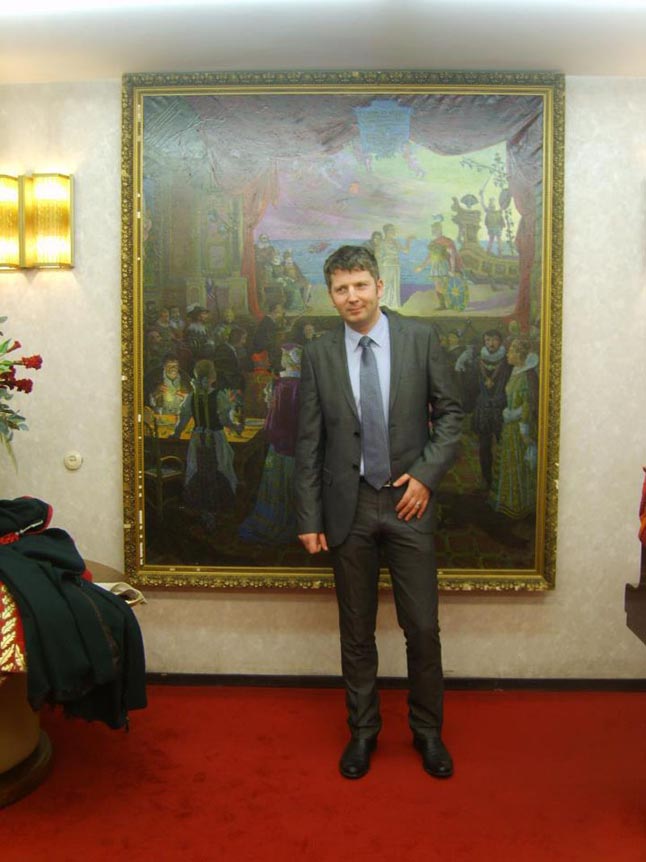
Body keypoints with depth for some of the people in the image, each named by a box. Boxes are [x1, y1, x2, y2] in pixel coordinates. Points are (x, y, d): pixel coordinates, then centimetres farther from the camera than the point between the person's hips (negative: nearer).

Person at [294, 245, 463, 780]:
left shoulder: (421, 338, 0)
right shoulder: (318, 355, 2)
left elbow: (450, 412, 3)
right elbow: (309, 443, 2)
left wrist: (426, 475, -9)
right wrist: (309, 518, -1)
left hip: (409, 500, 0)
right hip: (349, 506, 1)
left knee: (423, 627, 6)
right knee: (356, 630, 11)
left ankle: (428, 731, 28)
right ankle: (363, 731, 30)